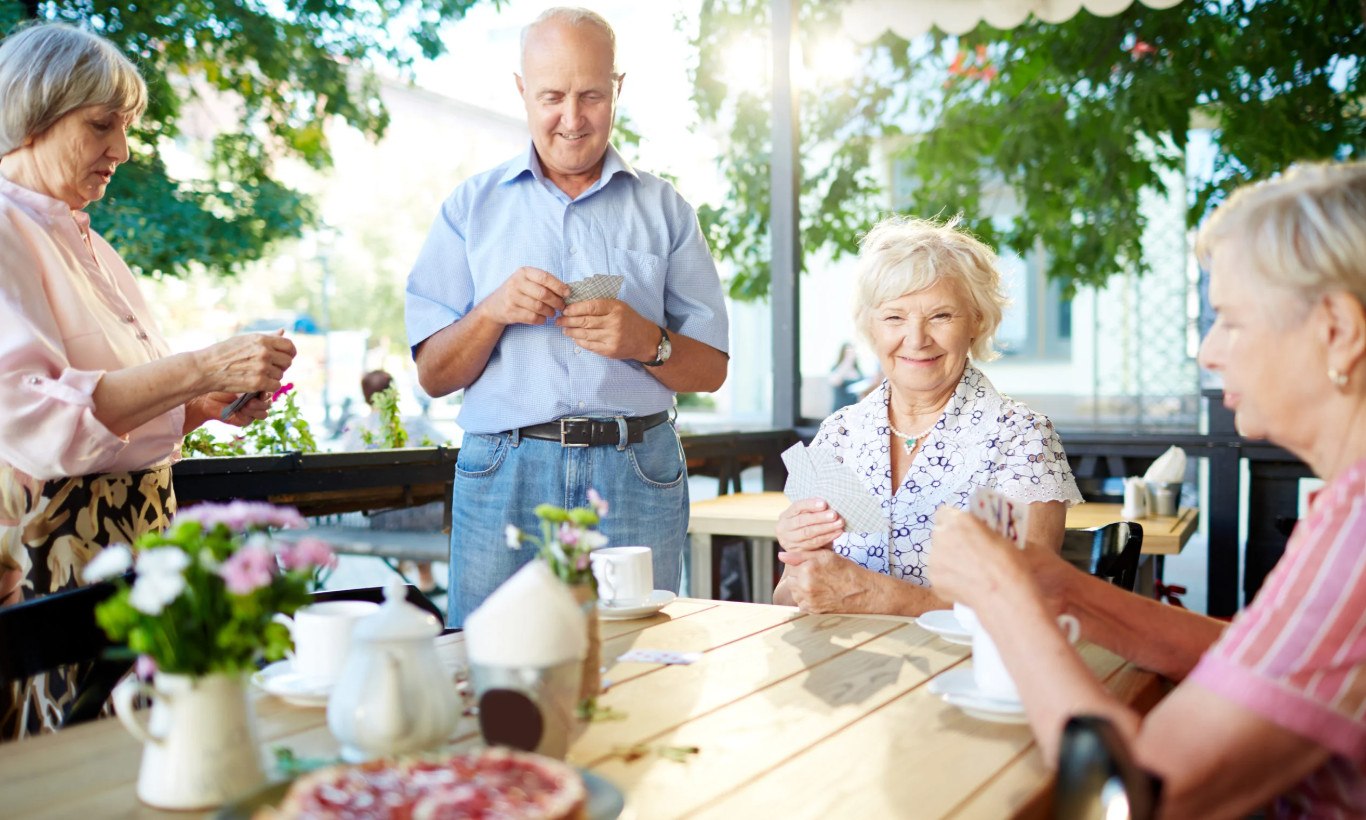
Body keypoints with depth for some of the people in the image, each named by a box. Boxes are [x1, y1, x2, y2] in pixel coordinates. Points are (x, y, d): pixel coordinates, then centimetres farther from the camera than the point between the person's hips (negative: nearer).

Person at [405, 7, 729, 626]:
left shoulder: (663, 209, 12)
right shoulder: (471, 208, 10)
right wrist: (493, 310, -11)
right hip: (505, 475, 0)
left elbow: (711, 370, 9)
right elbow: (433, 377, 7)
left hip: (638, 478, 1)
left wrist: (647, 342, -11)